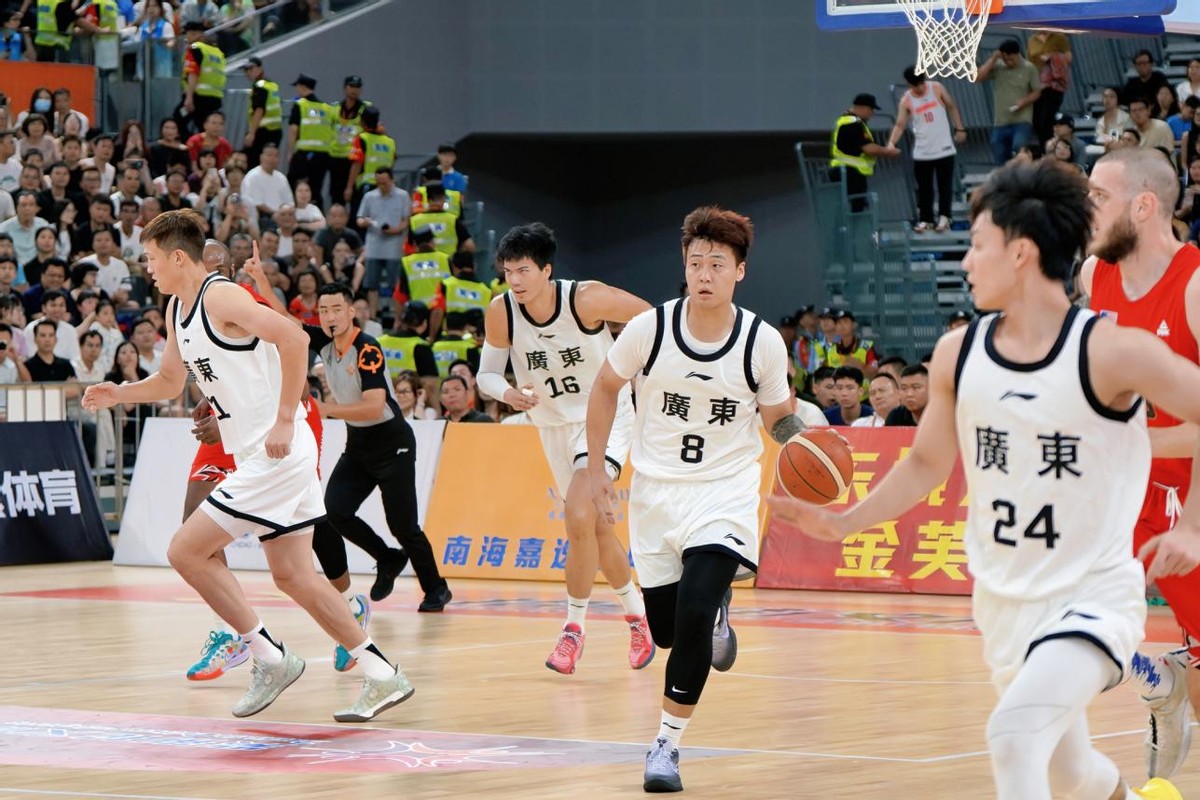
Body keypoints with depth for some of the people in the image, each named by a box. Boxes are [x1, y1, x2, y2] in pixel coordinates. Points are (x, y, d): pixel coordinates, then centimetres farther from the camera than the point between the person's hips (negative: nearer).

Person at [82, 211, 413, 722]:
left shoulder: (221, 297, -15)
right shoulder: (178, 309, 15)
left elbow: (293, 338, -26)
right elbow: (170, 382, 29)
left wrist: (285, 420, -26)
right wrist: (118, 394, 12)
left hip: (275, 454, -10)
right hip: (259, 456, 10)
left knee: (186, 551, -8)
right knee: (293, 575, 11)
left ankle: (269, 658, -2)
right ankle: (383, 677, 13)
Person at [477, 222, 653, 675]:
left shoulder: (586, 299, -25)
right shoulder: (501, 313, -15)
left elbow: (653, 318, -10)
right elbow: (487, 373, -3)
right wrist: (507, 392, -24)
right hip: (554, 425, 5)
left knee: (579, 516, -23)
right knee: (596, 528, 15)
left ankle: (575, 627, -9)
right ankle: (637, 613, 36)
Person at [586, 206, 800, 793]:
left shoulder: (763, 342, -11)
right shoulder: (650, 328, -11)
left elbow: (777, 418, 5)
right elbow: (605, 389, 6)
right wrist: (596, 469, 5)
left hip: (726, 489, -2)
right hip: (655, 488, 2)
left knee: (693, 613, -21)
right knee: (666, 629, 8)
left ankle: (667, 744, -8)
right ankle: (716, 611, 46)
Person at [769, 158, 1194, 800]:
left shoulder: (1114, 353, -17)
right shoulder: (958, 355, 0)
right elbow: (926, 464, 13)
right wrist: (845, 522, 2)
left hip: (1095, 596, -6)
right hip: (1004, 601, 6)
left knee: (1015, 731, -29)